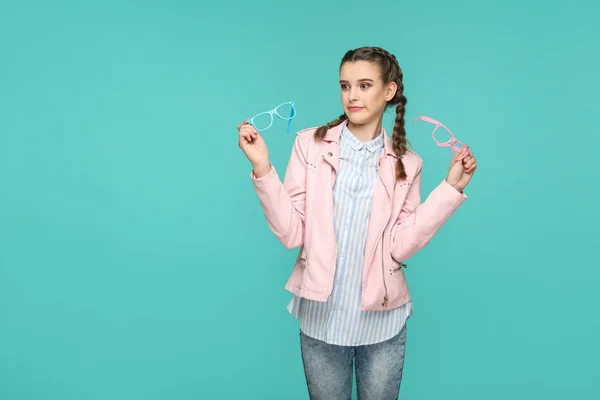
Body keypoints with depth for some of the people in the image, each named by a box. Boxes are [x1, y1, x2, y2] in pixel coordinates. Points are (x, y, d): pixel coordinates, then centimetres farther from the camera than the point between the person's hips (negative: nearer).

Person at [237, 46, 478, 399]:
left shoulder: (406, 163, -1)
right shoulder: (311, 144, -6)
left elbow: (399, 246, -10)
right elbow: (291, 234, -10)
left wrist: (451, 186, -12)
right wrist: (263, 167, -20)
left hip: (383, 321, 1)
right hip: (321, 318, 0)